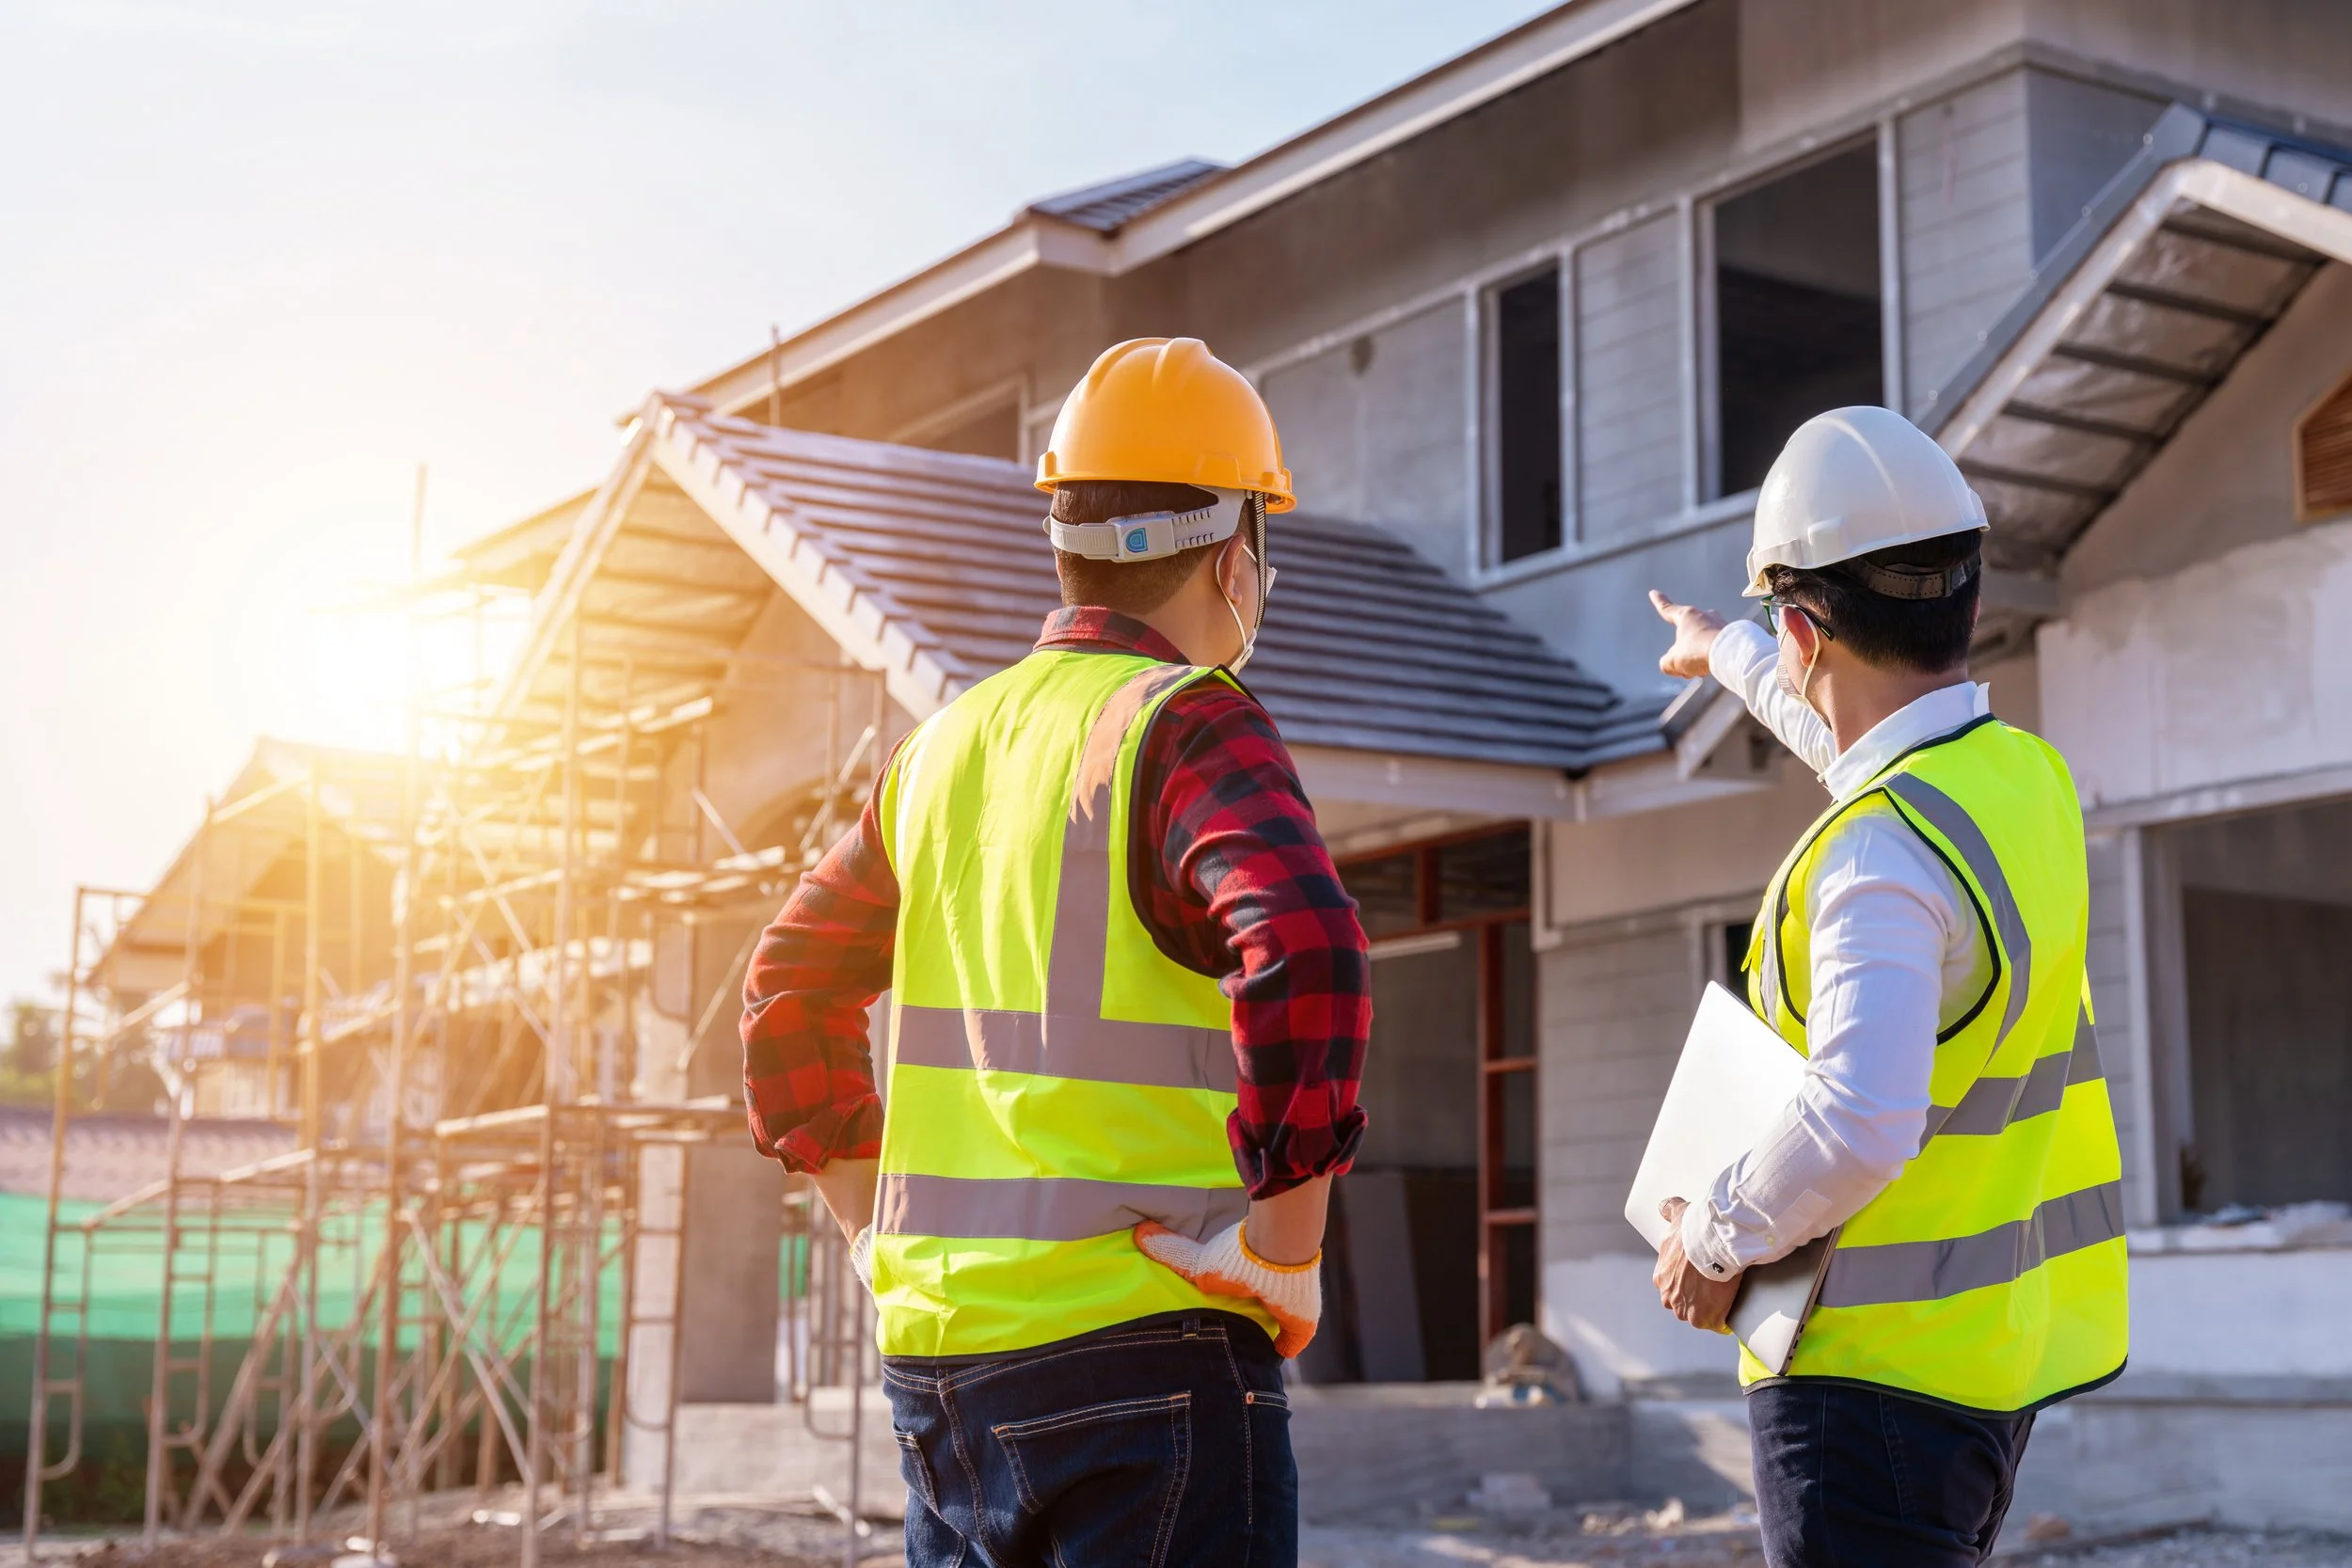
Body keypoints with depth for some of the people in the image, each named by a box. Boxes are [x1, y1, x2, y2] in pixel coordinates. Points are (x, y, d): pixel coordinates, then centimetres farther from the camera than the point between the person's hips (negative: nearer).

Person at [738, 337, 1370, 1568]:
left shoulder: (949, 741, 13)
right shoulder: (1186, 726, -10)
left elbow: (792, 987, 21)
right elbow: (1305, 961, -27)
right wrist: (1284, 1250, -19)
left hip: (934, 1356, 7)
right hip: (1138, 1357, -7)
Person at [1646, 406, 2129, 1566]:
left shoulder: (1882, 850, -23)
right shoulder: (2028, 775, 6)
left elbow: (1856, 1127, -33)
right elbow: (1852, 735, 29)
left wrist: (1717, 1239, -16)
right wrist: (1726, 654, 46)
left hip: (1874, 1370, -9)